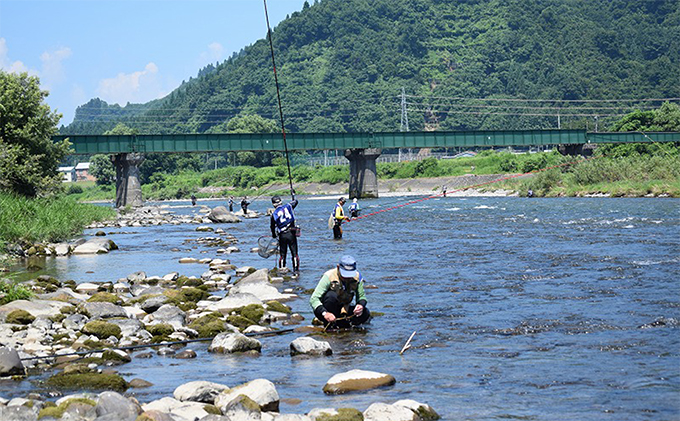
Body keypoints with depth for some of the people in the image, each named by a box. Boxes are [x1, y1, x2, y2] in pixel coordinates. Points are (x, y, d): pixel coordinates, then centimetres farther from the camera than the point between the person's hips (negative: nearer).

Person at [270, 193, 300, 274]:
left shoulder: (274, 214, -2)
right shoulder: (288, 207, -1)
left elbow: (272, 226, 8)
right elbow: (295, 201, 19)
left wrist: (274, 235, 27)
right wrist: (293, 194, 39)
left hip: (282, 235, 0)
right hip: (291, 234, 0)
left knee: (282, 254, 11)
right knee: (294, 253, 4)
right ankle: (296, 269, 0)